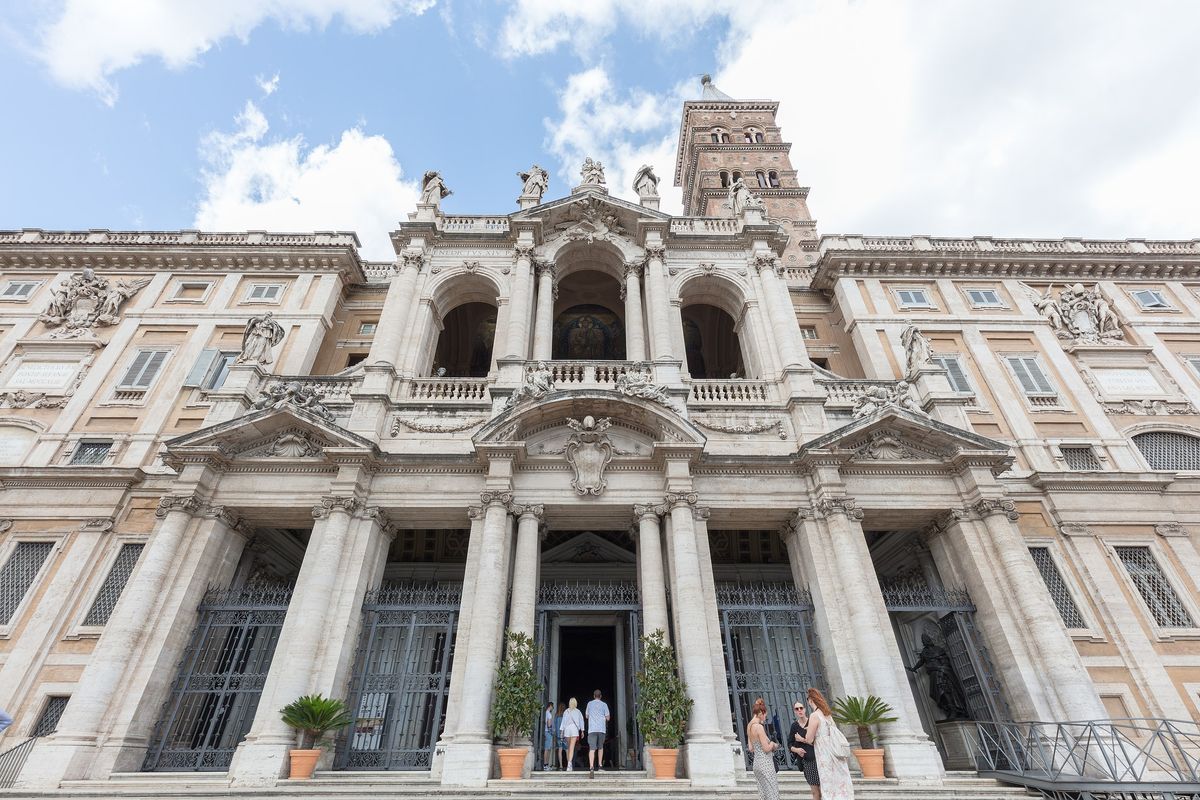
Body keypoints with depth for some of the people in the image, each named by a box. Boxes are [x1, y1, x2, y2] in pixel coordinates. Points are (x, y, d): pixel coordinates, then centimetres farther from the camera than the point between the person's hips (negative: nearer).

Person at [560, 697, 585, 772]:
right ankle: (569, 764, -25)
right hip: (574, 729, -2)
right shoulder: (577, 711, 6)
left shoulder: (566, 711, 9)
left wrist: (561, 731, 4)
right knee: (572, 747, -10)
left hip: (567, 729, 2)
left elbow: (563, 721, 4)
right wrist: (582, 730, 9)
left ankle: (569, 765, 17)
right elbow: (581, 721, 5)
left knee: (568, 747, 14)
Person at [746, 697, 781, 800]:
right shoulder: (759, 727, -17)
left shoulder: (750, 727, 9)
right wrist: (772, 744, 3)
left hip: (757, 763, 8)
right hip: (765, 763, -8)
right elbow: (766, 749, -17)